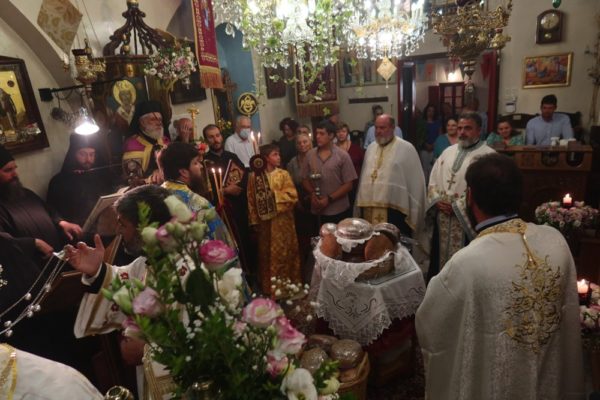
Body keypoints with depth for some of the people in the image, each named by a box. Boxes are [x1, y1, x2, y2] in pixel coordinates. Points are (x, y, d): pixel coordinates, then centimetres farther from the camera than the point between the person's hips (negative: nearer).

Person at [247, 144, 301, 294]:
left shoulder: (283, 174, -3)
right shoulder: (255, 176, -1)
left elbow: (292, 195, -11)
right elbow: (251, 199, 1)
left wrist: (274, 193, -17)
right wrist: (254, 221, 0)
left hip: (282, 221, -1)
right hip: (265, 221, 1)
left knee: (283, 253, 7)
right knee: (266, 254, 12)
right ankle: (268, 287, 27)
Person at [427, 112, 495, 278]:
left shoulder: (488, 155, -8)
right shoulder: (448, 152, 12)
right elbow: (433, 181, 12)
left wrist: (457, 206, -17)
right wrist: (438, 201, -5)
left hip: (468, 221, -6)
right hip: (443, 219, 6)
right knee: (441, 260, 15)